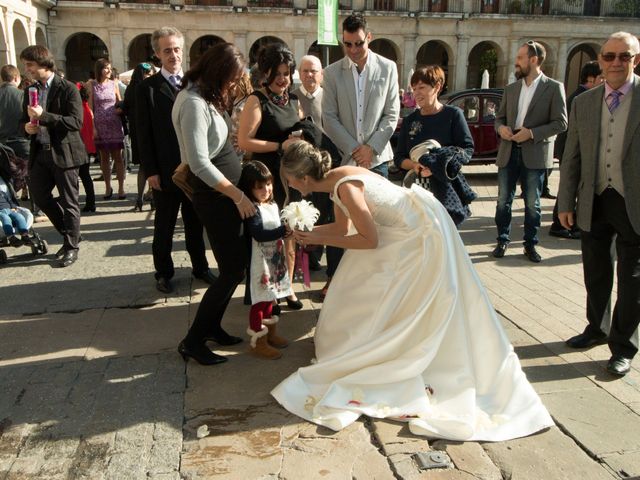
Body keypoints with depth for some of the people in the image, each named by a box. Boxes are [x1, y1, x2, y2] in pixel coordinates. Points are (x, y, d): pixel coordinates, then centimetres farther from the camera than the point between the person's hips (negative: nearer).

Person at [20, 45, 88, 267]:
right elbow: (25, 119, 20)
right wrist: (27, 126, -3)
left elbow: (76, 122, -18)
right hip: (40, 152, 7)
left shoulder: (68, 89, -10)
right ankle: (70, 234, 28)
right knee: (38, 194, 10)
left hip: (63, 152, -7)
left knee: (68, 201, 2)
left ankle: (71, 247, 16)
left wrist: (44, 116, -26)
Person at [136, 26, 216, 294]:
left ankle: (200, 267, 28)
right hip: (165, 171, -2)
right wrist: (150, 171, -9)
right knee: (164, 227, 10)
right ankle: (164, 273, 24)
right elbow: (143, 133, -4)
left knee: (195, 223, 14)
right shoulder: (147, 88, -2)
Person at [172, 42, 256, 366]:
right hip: (216, 197, -10)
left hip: (228, 193, 10)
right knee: (231, 271, -4)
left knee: (236, 265, 14)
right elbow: (200, 163, -24)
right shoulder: (194, 103, -19)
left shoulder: (206, 98, 12)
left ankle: (212, 326, 28)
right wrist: (238, 196, -20)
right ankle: (193, 341, 9)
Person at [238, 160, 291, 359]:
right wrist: (284, 230, -31)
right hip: (260, 262, -8)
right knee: (260, 301, -1)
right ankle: (258, 342, 9)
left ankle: (270, 333, 35)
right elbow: (259, 234, -28)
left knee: (269, 298, 20)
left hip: (275, 259, 8)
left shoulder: (273, 205, 8)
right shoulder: (252, 209, -18)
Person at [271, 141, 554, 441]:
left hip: (421, 233, -10)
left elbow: (370, 240, -22)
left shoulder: (346, 187, -28)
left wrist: (320, 240, -16)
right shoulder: (336, 179, 0)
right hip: (406, 228, 10)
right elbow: (343, 227, 12)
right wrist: (308, 232, 4)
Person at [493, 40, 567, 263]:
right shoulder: (511, 88, 12)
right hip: (508, 152, 4)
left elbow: (561, 123, -6)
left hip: (534, 154, -4)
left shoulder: (554, 87, -2)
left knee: (532, 203, 5)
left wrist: (532, 133, -17)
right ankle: (502, 240, 19)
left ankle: (530, 244, 17)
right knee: (503, 200, 7)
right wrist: (501, 127, -6)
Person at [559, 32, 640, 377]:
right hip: (594, 203, 4)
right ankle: (597, 329, 38)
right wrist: (565, 203, 5)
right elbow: (571, 158, 8)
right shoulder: (583, 103, 6)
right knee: (595, 274, 17)